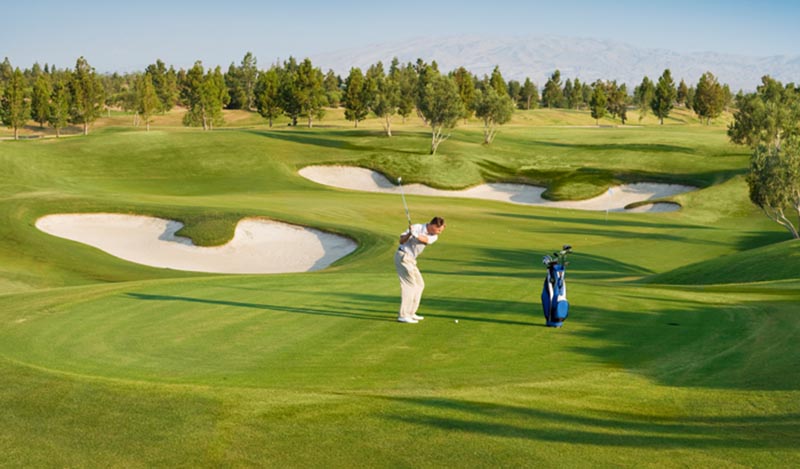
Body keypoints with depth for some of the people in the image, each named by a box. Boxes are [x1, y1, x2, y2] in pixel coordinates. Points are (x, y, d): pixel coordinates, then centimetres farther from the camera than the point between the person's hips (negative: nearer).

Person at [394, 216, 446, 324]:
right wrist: (409, 234, -34)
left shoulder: (434, 237, 2)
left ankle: (410, 313, 19)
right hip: (403, 256, -8)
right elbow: (401, 240, -15)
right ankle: (403, 315, -15)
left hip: (411, 260, 8)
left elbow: (425, 240, -22)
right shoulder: (417, 227, -14)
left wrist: (415, 235, -42)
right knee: (410, 285, -14)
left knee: (419, 284, 12)